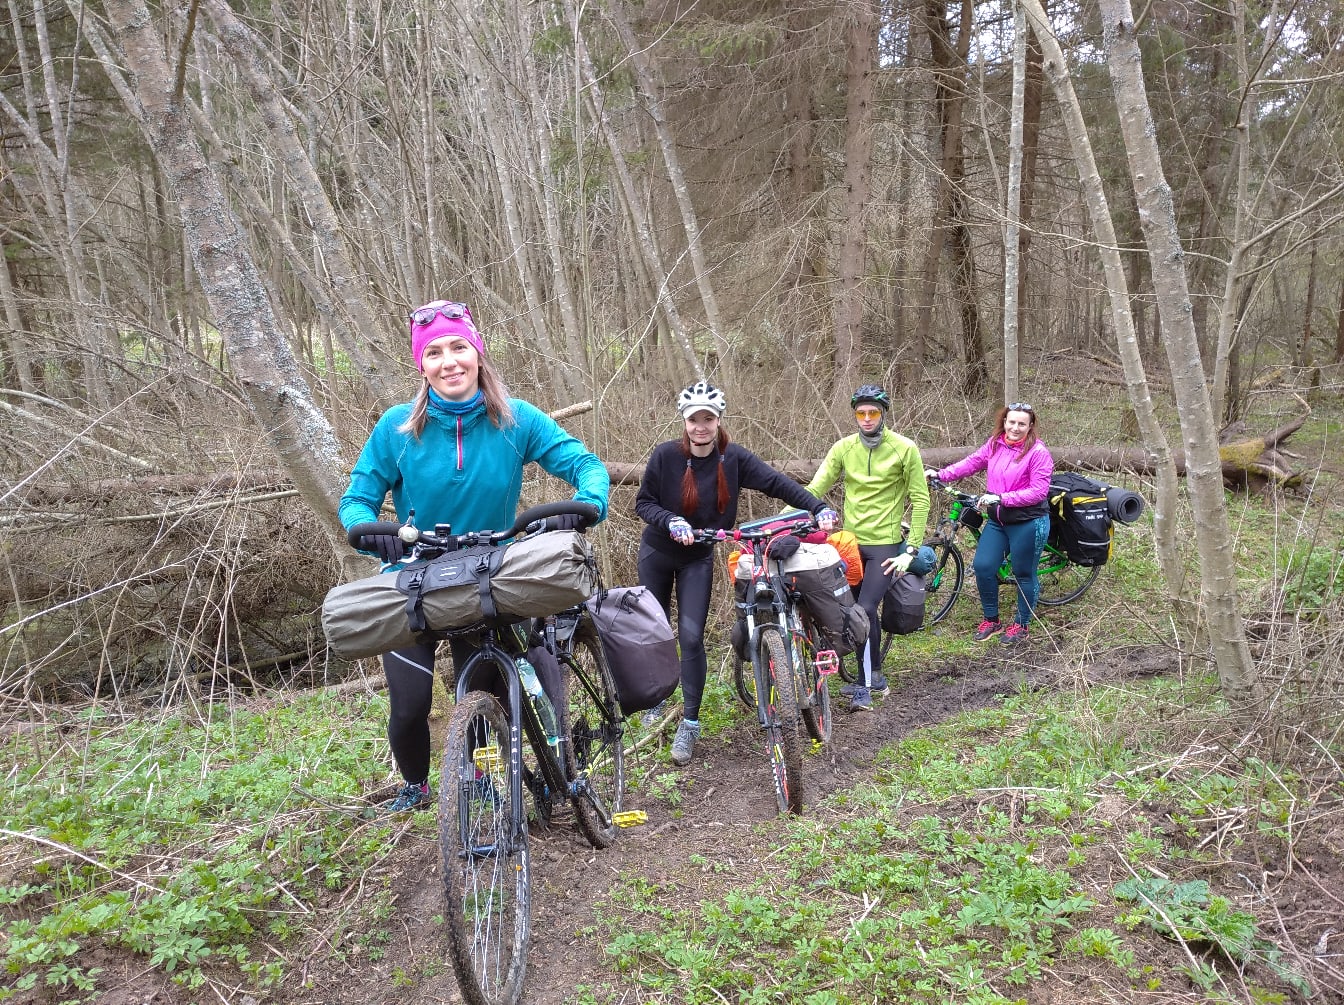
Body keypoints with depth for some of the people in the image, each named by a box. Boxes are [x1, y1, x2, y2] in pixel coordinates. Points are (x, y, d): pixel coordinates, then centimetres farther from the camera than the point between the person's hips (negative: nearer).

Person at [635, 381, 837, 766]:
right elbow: (643, 503, -12)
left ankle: (689, 724, 4)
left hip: (698, 558, 0)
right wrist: (671, 523, -30)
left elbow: (777, 483, -18)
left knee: (691, 637, -9)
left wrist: (820, 509, -28)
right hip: (657, 553, 0)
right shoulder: (666, 455, -19)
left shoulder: (733, 458, -16)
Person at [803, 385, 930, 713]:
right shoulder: (843, 448, 2)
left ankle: (864, 684, 0)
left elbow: (920, 501, -4)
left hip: (885, 543, -4)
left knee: (865, 610, -14)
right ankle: (874, 676, 29)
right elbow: (813, 490, -3)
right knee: (860, 611, 11)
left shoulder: (905, 449, -6)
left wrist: (911, 550, -9)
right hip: (850, 540, 4)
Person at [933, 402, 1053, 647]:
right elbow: (972, 462, 7)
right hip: (997, 520, 6)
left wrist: (1000, 498, -25)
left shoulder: (1038, 452, -15)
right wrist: (941, 475, -5)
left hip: (1028, 523, -5)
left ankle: (1021, 625, 27)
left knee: (1024, 573, 7)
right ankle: (991, 619, 22)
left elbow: (1038, 492, -19)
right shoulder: (994, 444, 2)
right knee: (982, 566, 1)